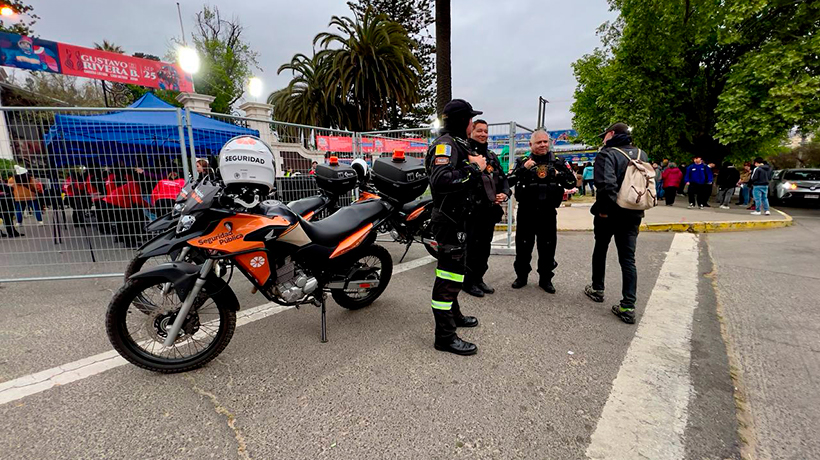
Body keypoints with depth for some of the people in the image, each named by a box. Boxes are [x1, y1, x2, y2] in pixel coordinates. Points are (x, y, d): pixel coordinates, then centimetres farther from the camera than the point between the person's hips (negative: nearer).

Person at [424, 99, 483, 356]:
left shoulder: (457, 143, 19)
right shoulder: (445, 144, -15)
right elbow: (441, 180, -33)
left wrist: (476, 166, 6)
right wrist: (474, 167, -23)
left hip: (455, 218, 11)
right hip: (449, 219, -11)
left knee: (454, 268, 21)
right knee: (449, 272, -7)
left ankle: (453, 314, 38)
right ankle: (445, 336, 2)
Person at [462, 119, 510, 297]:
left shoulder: (492, 156, 19)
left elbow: (503, 178, 22)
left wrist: (505, 193, 5)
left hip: (490, 210, 8)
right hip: (472, 209, -8)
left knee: (485, 246, 14)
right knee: (470, 247, -3)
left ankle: (478, 278, 28)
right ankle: (468, 281, 12)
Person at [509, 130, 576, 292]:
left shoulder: (557, 162, 9)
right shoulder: (522, 161, 3)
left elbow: (572, 182, 10)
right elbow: (510, 181, -7)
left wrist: (559, 174, -7)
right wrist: (523, 169, -20)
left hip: (548, 212, 2)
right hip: (526, 212, -1)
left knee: (547, 247, 8)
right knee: (523, 245, 6)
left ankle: (545, 278, 23)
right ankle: (521, 276, 21)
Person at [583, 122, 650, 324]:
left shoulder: (607, 154, -13)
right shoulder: (641, 154, 11)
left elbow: (606, 184, -26)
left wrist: (604, 209, -19)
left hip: (609, 214, -5)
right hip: (633, 214, 5)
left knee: (600, 250, 16)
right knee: (628, 258, 5)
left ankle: (597, 289, 31)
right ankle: (628, 306, 2)